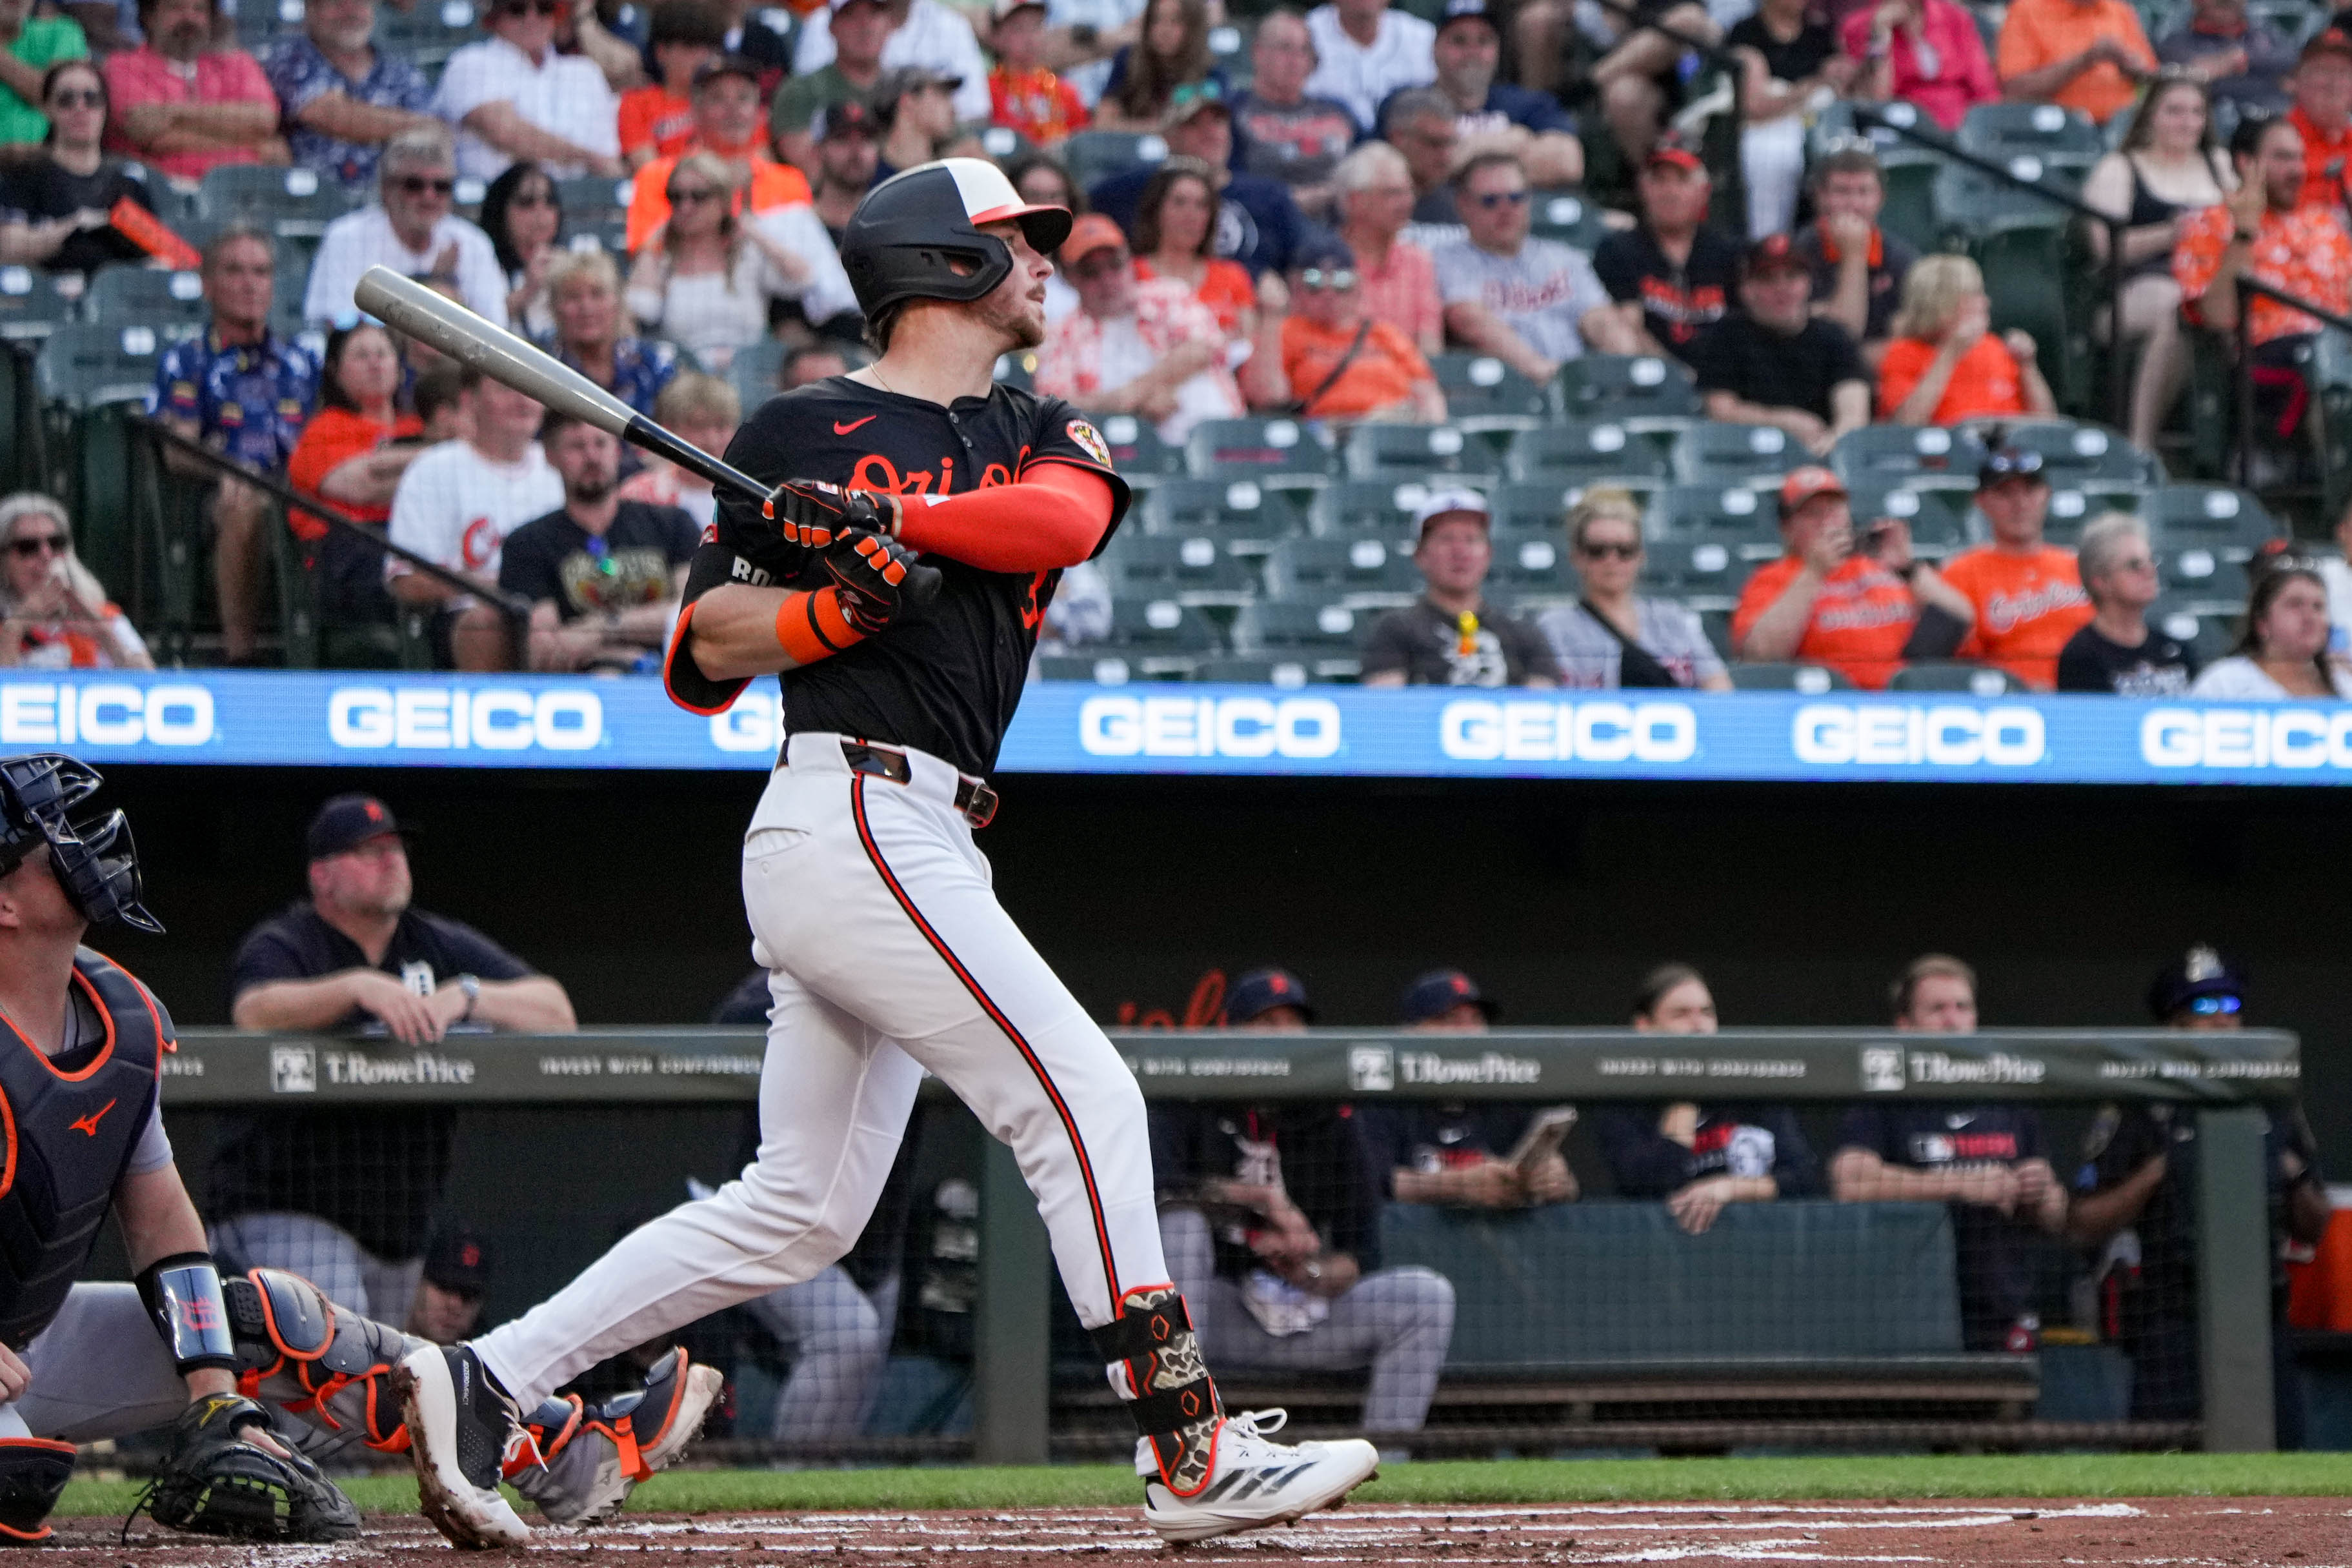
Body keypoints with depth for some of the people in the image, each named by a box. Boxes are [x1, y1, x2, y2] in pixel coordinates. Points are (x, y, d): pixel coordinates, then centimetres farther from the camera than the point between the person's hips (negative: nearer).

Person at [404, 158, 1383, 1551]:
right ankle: (1189, 1453, -12)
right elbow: (714, 647, 3)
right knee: (1082, 1097, -12)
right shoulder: (807, 433, 4)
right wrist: (847, 601, -14)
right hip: (858, 819, -8)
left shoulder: (1037, 435, 21)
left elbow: (1070, 516, -3)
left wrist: (891, 518, -16)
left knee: (803, 1208, 8)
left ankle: (494, 1380, 10)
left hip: (912, 845, 8)